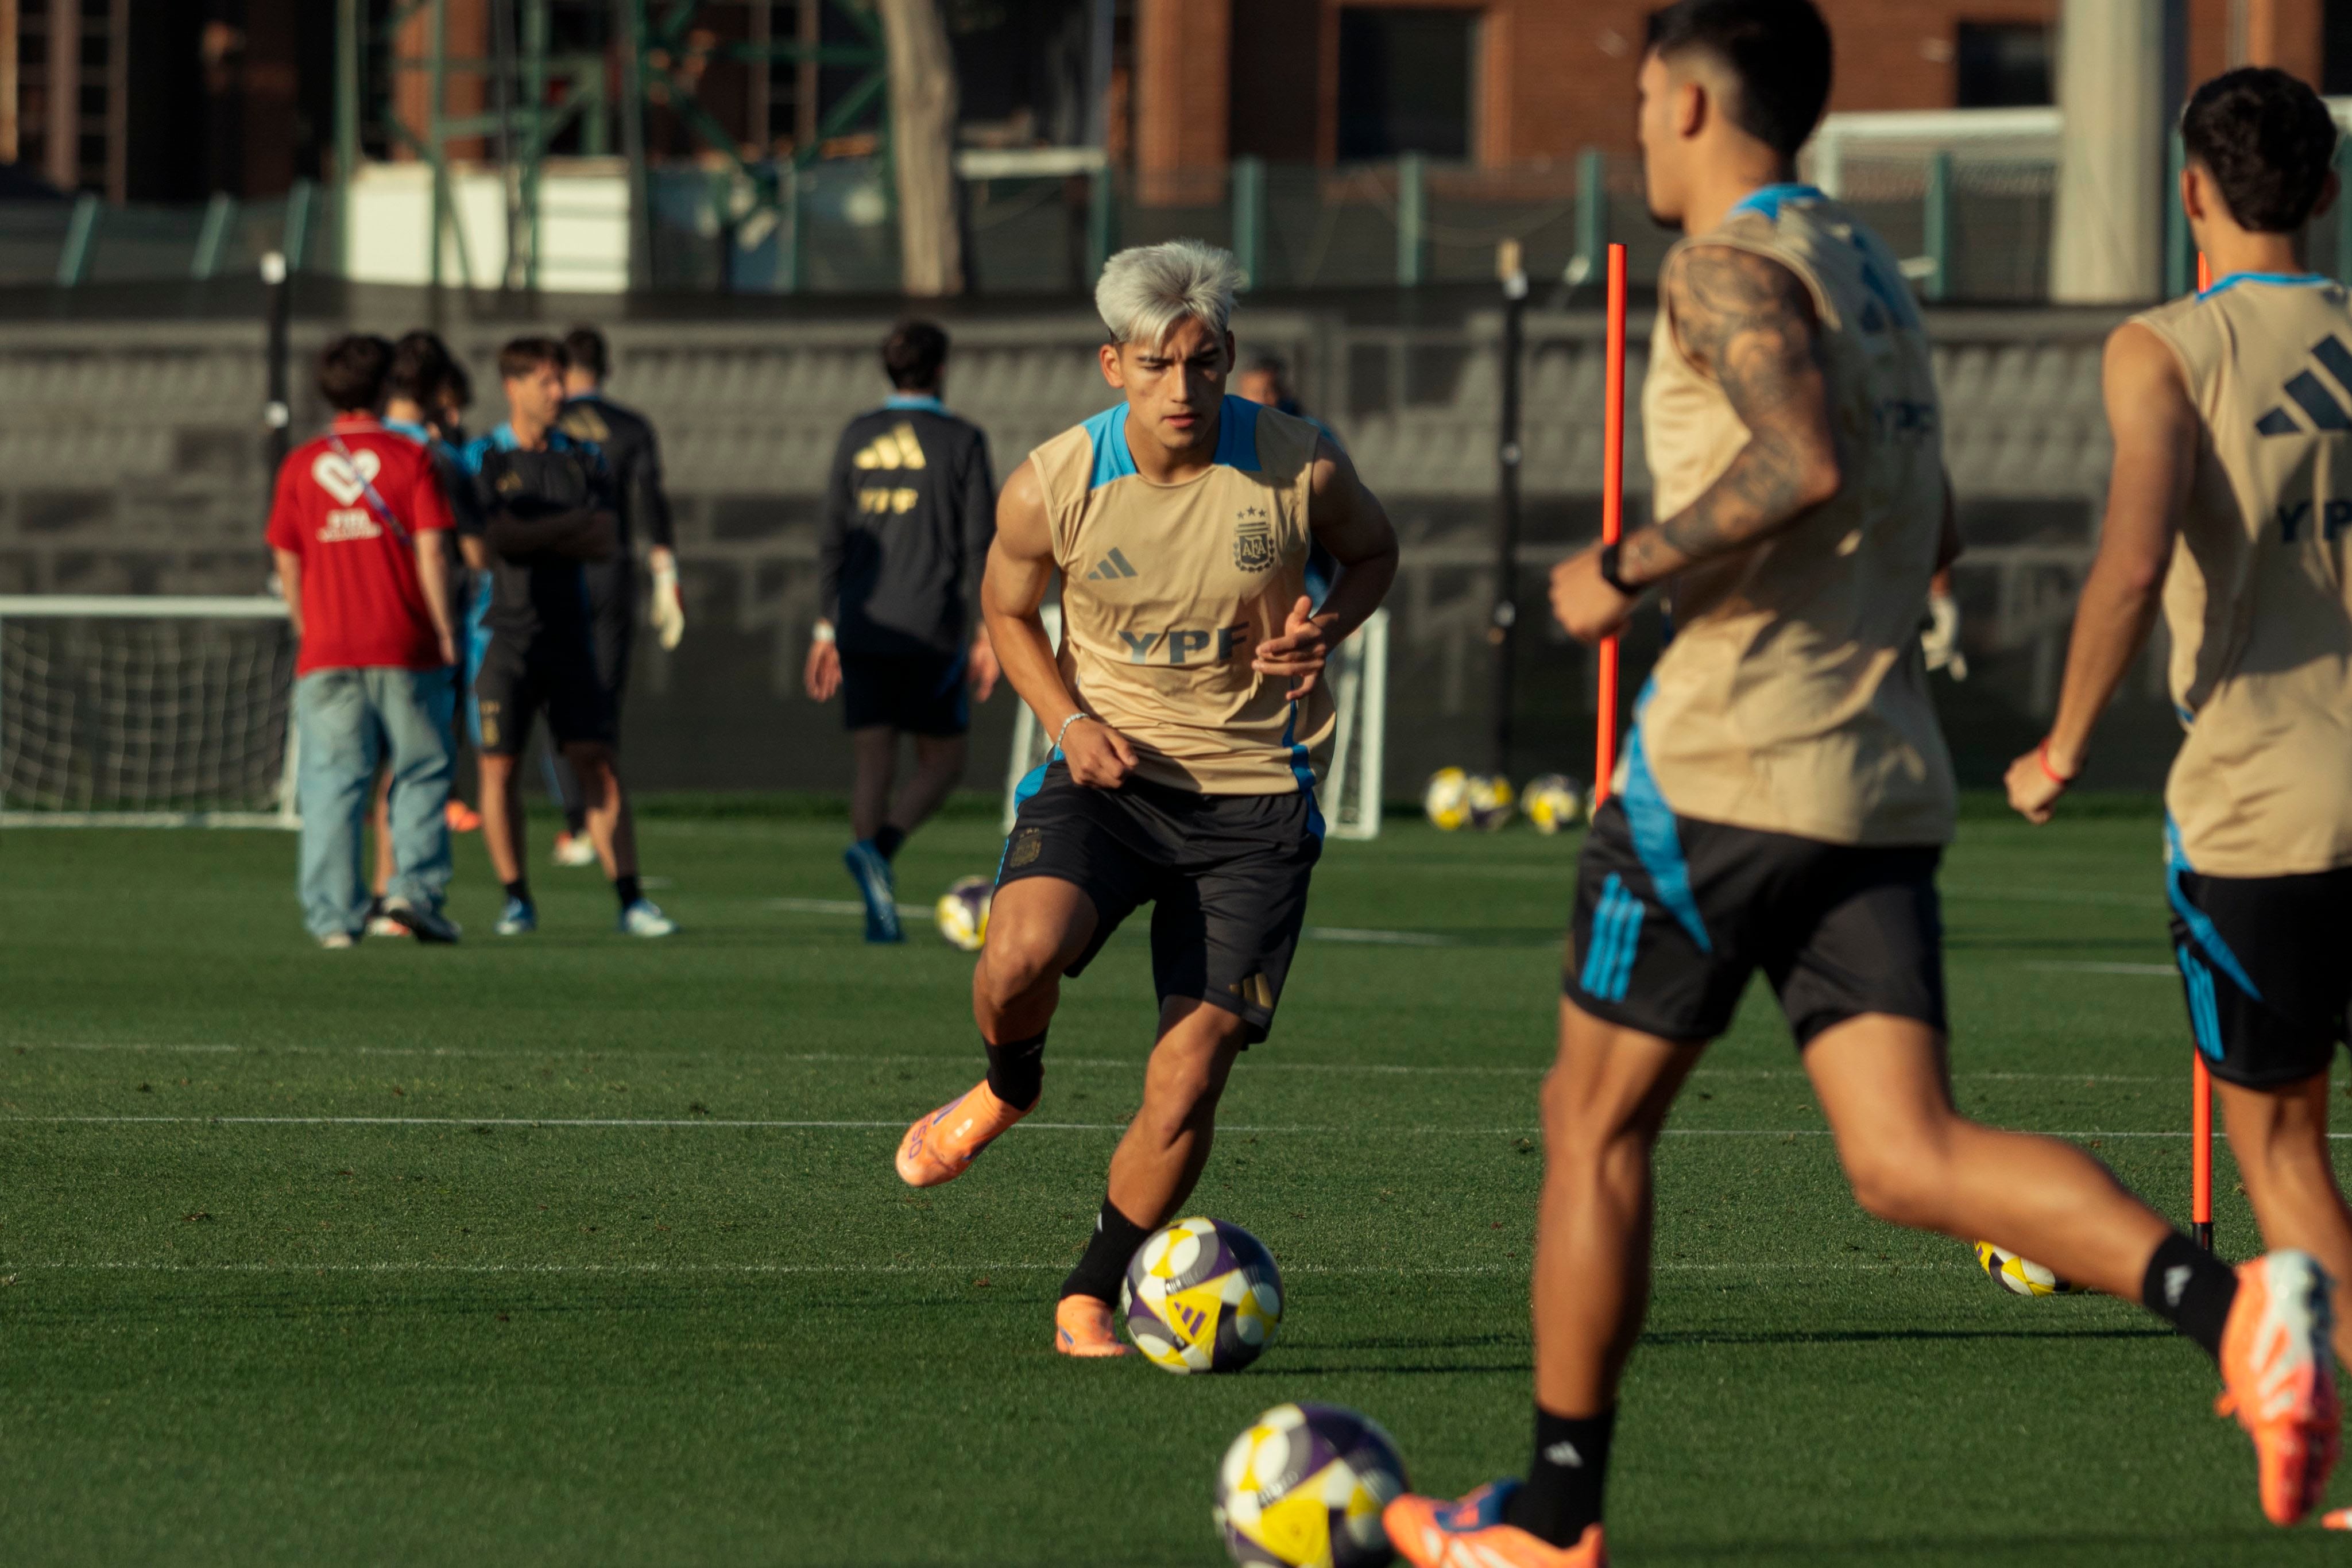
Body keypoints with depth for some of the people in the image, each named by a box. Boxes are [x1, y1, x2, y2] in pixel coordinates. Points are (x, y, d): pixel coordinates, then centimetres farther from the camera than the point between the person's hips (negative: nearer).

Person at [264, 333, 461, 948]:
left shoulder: (299, 466, 6)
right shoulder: (410, 459, -1)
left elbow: (288, 562, 8)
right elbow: (431, 551, -6)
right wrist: (444, 630, 1)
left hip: (326, 650, 2)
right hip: (405, 647, -2)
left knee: (331, 783, 2)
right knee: (421, 774, 9)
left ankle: (334, 916, -3)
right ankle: (415, 888, -4)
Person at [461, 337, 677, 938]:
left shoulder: (583, 459, 10)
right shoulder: (482, 460, 1)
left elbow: (608, 542, -1)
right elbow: (492, 537, -13)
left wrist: (531, 536, -10)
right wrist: (572, 526, -8)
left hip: (568, 634, 2)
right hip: (505, 634, -2)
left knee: (599, 765, -3)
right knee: (499, 765, -1)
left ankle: (630, 901, -3)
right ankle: (516, 900, 11)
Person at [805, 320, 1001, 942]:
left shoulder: (857, 438, 8)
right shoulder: (961, 441, -1)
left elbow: (834, 540, 10)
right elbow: (981, 542, -5)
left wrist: (827, 627, 15)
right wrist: (989, 631, -2)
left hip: (863, 629, 4)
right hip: (933, 630, -4)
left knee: (872, 766, 4)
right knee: (942, 762, 7)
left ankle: (880, 912, -5)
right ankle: (877, 848, -20)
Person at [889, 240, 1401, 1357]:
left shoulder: (1301, 468, -8)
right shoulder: (1050, 487, -7)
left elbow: (1373, 551, 13)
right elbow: (1007, 607, 11)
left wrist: (1328, 627, -9)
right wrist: (1069, 722, -5)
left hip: (1254, 801, 0)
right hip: (1110, 775, 0)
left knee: (1189, 1076, -7)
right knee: (1020, 953, -30)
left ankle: (1089, 1301, 14)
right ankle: (1007, 1091, 6)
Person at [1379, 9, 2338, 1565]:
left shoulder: (1728, 265, -8)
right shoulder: (1868, 268, 20)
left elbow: (1805, 460, -25)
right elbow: (1929, 533, 26)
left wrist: (1624, 571, -14)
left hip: (1728, 764, -8)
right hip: (1887, 781, 8)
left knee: (1596, 1120, 8)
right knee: (1908, 1155, -4)